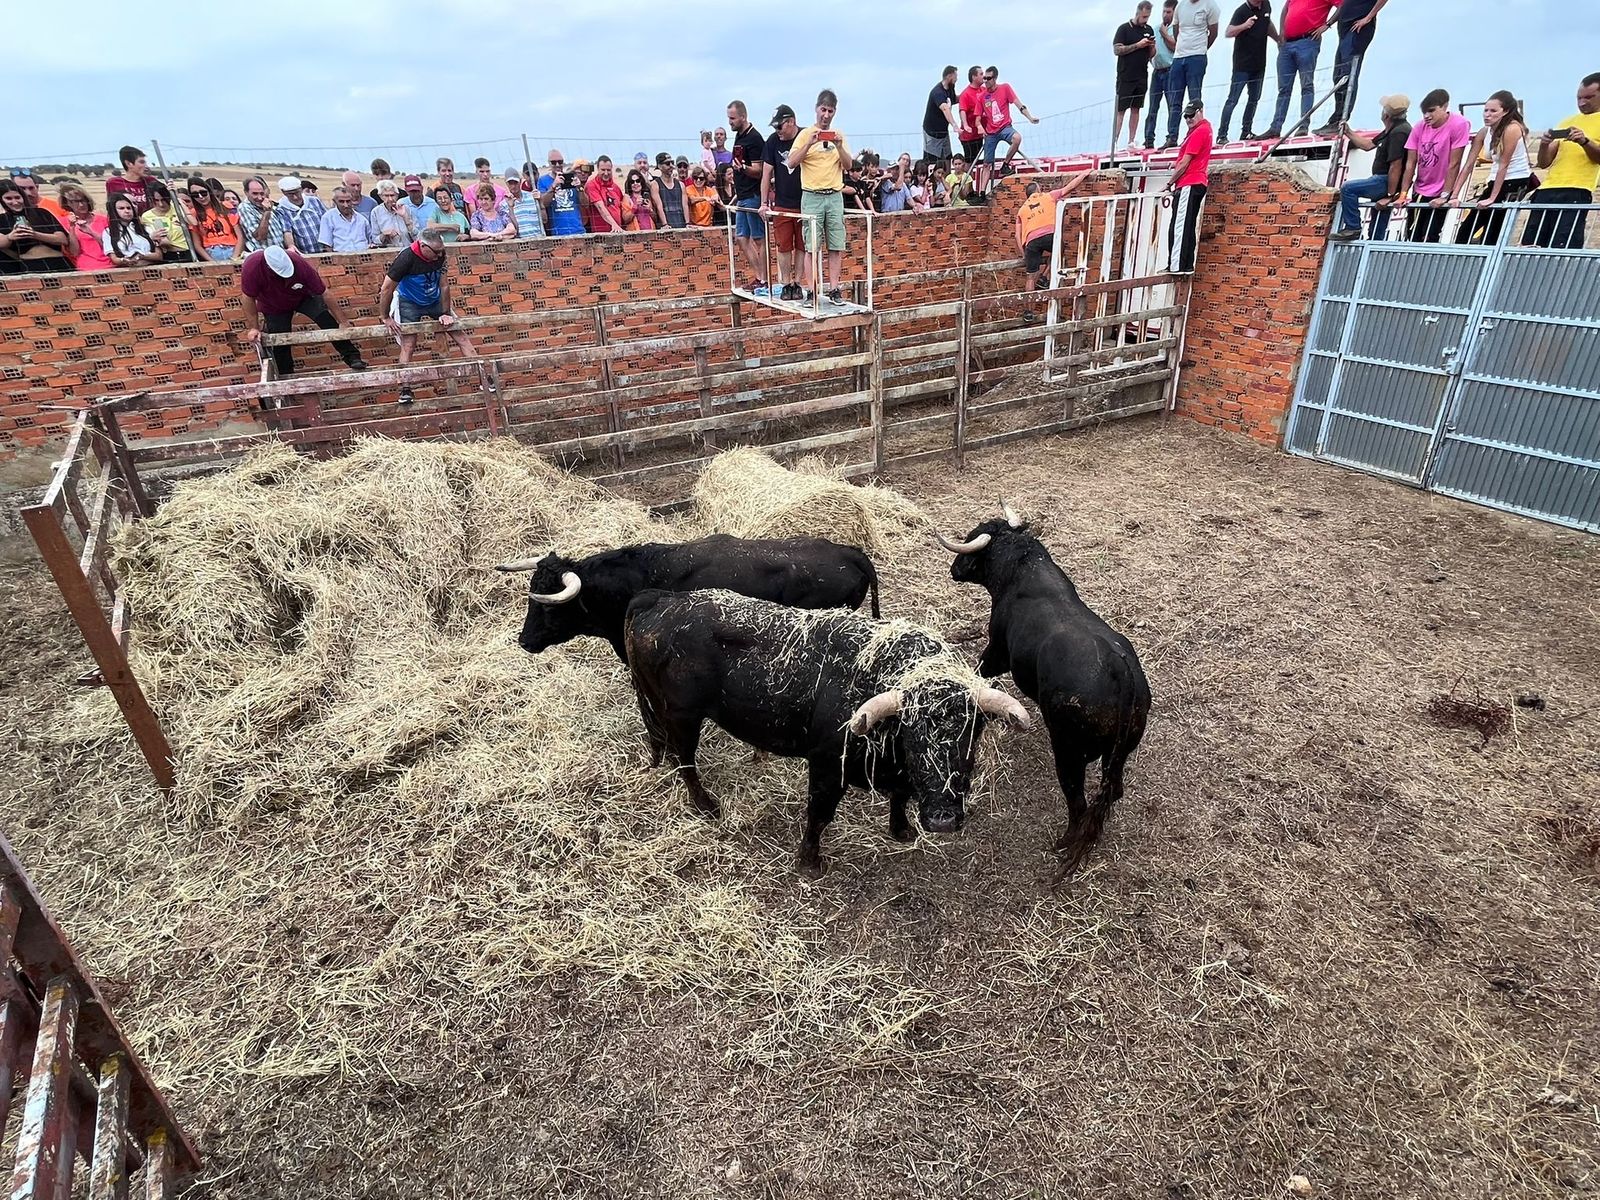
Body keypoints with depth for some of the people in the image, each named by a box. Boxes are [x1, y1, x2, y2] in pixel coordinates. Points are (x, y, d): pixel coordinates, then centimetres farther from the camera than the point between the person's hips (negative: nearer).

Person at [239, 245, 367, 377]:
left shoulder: (299, 264, -35)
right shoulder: (251, 267, -35)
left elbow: (324, 293, -26)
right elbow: (249, 298, -20)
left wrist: (341, 322, -23)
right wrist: (253, 327, -20)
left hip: (303, 297, -1)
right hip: (274, 308, 1)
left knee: (326, 318, -26)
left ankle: (352, 357, -23)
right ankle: (285, 376, 20)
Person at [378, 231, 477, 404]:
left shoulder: (440, 255, -18)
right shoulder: (406, 258, -29)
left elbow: (444, 285, -7)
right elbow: (387, 289, -22)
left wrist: (446, 313, -7)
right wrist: (386, 318, -16)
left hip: (435, 300, 4)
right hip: (409, 303, -4)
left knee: (461, 336, -4)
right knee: (408, 345, -11)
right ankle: (405, 390, -7)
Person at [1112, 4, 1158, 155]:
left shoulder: (1149, 30, 14)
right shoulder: (1124, 28, -1)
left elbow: (1151, 55, 17)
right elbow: (1116, 50, -11)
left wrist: (1152, 47, -6)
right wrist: (1138, 45, -16)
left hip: (1142, 76, 5)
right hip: (1125, 76, -5)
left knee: (1136, 109, 5)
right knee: (1120, 110, -8)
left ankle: (1131, 142, 6)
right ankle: (1114, 143, -10)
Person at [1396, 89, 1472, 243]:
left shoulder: (1459, 125, -15)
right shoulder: (1419, 128, -1)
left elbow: (1454, 164, -17)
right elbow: (1410, 164, 0)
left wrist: (1445, 195, -20)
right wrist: (1403, 194, -6)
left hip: (1439, 195, -5)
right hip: (1418, 192, 5)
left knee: (1428, 239, -12)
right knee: (1412, 238, 6)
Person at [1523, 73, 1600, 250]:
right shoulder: (1567, 122, 23)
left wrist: (1585, 142, -21)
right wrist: (1544, 145, -1)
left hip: (1576, 192, -5)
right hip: (1547, 190, 5)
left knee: (1562, 250, -17)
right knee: (1529, 246, -2)